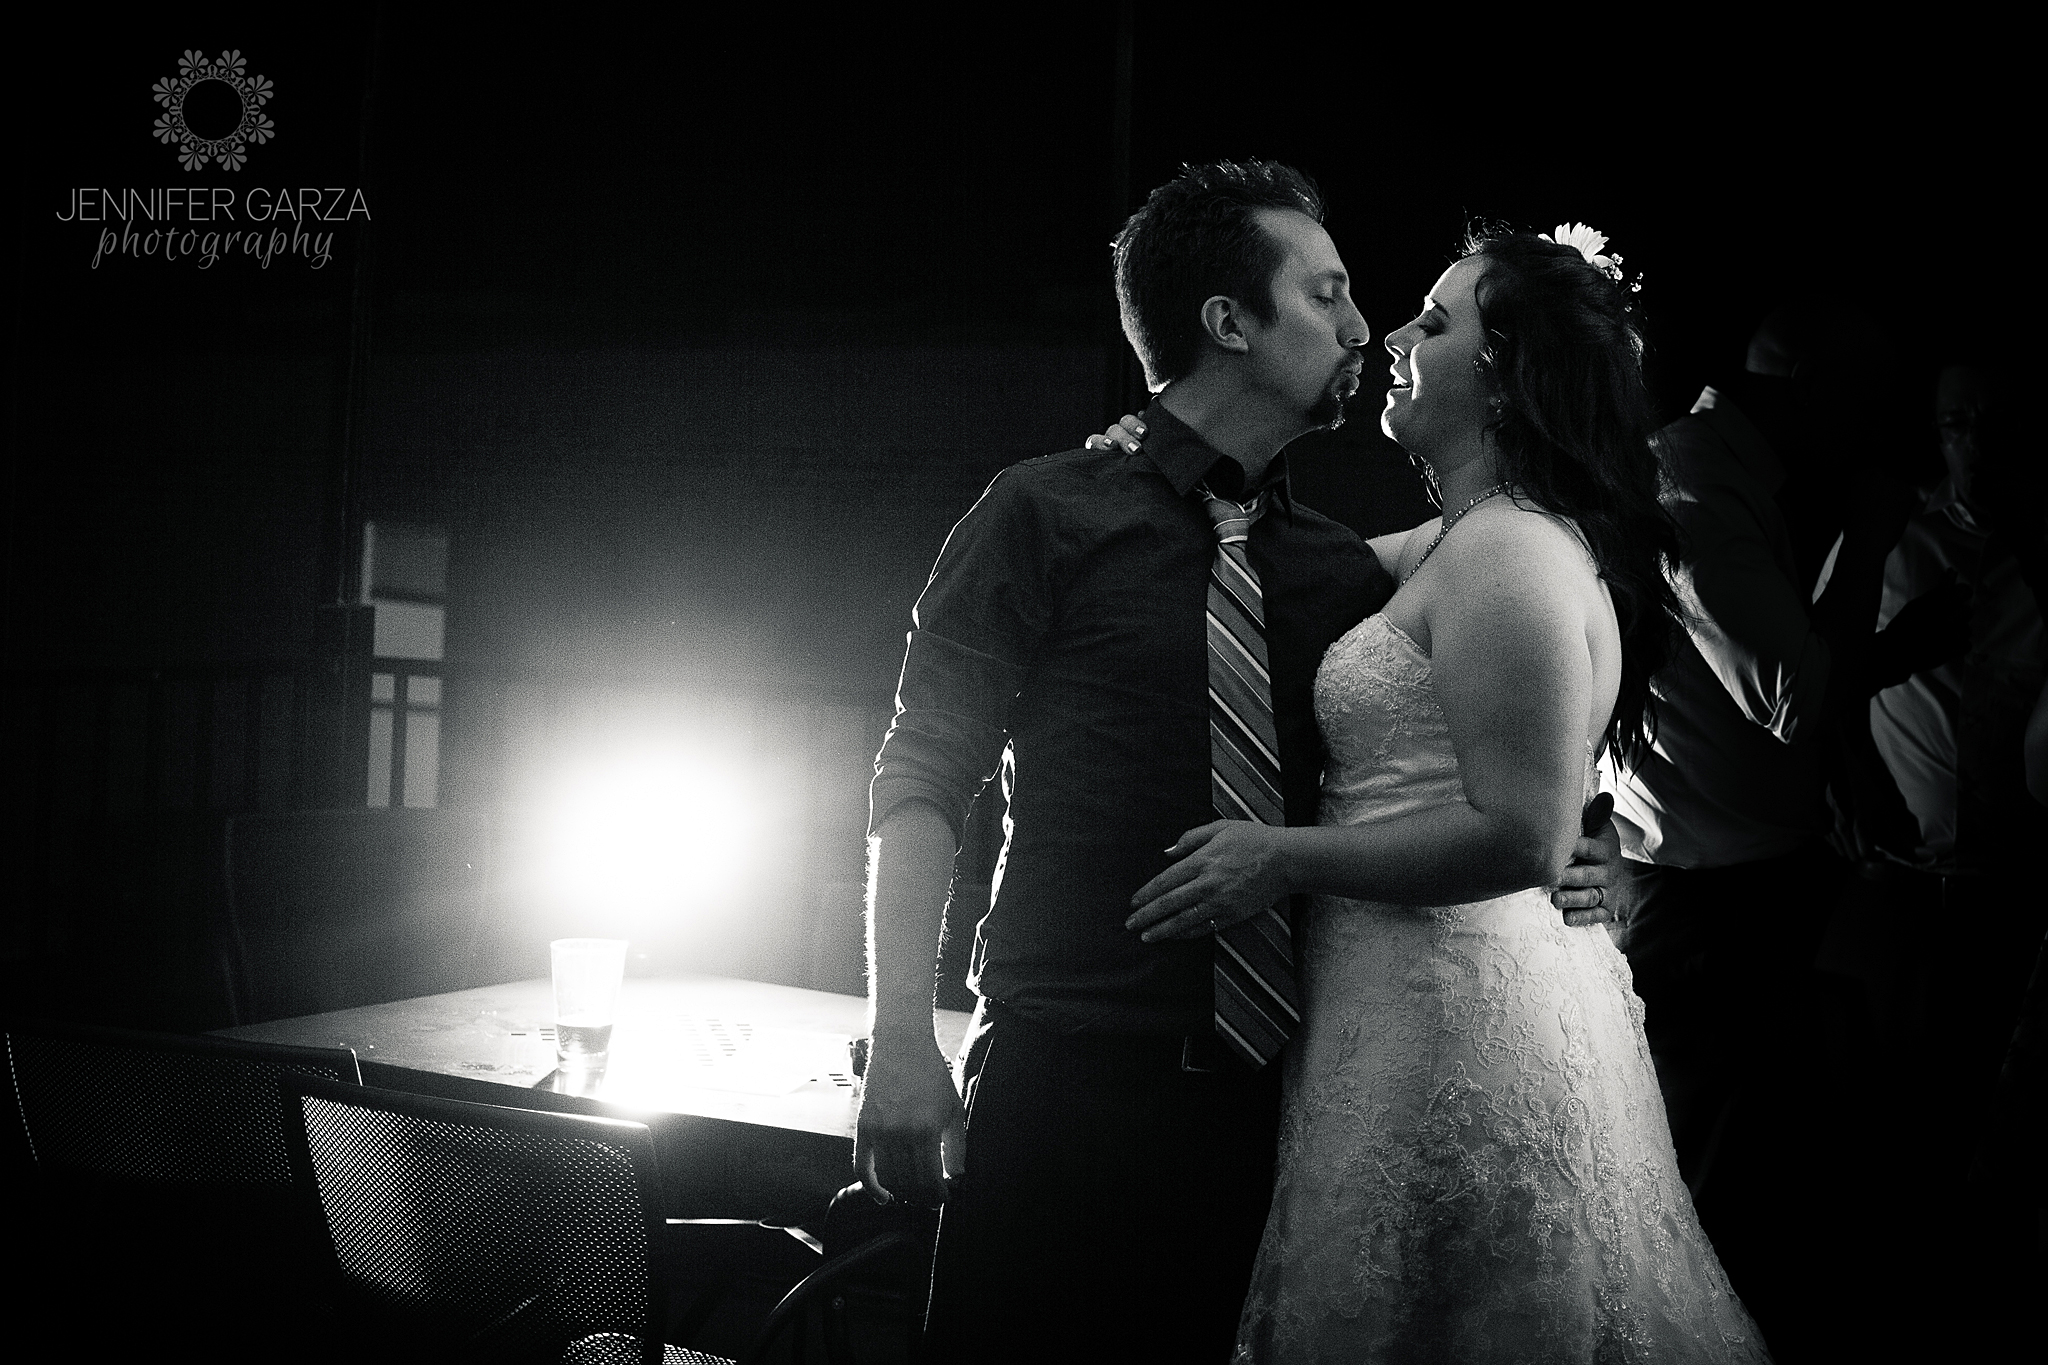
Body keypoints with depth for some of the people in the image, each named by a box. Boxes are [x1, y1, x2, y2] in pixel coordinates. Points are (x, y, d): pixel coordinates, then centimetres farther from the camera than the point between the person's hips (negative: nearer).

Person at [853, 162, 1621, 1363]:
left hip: (1264, 1094, 4)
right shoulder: (1050, 517, -1)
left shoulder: (1346, 570, 11)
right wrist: (903, 1044, -13)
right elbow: (924, 780, -4)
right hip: (1068, 1074, -4)